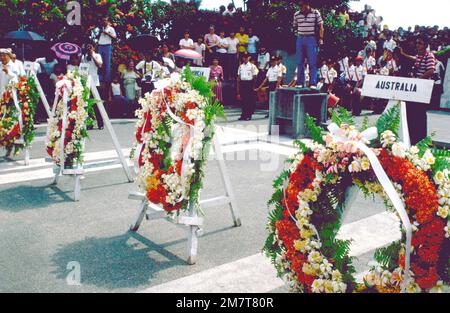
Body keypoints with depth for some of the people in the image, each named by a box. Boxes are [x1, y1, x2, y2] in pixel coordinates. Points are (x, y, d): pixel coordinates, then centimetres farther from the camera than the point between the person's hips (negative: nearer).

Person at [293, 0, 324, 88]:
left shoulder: (316, 13, -1)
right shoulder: (296, 14, 7)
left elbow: (320, 27, 1)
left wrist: (321, 38, -5)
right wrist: (297, 34, 7)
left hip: (311, 39, -3)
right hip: (300, 39, 3)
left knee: (312, 63, -5)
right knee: (299, 62, 5)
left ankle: (313, 83, -4)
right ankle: (300, 83, 12)